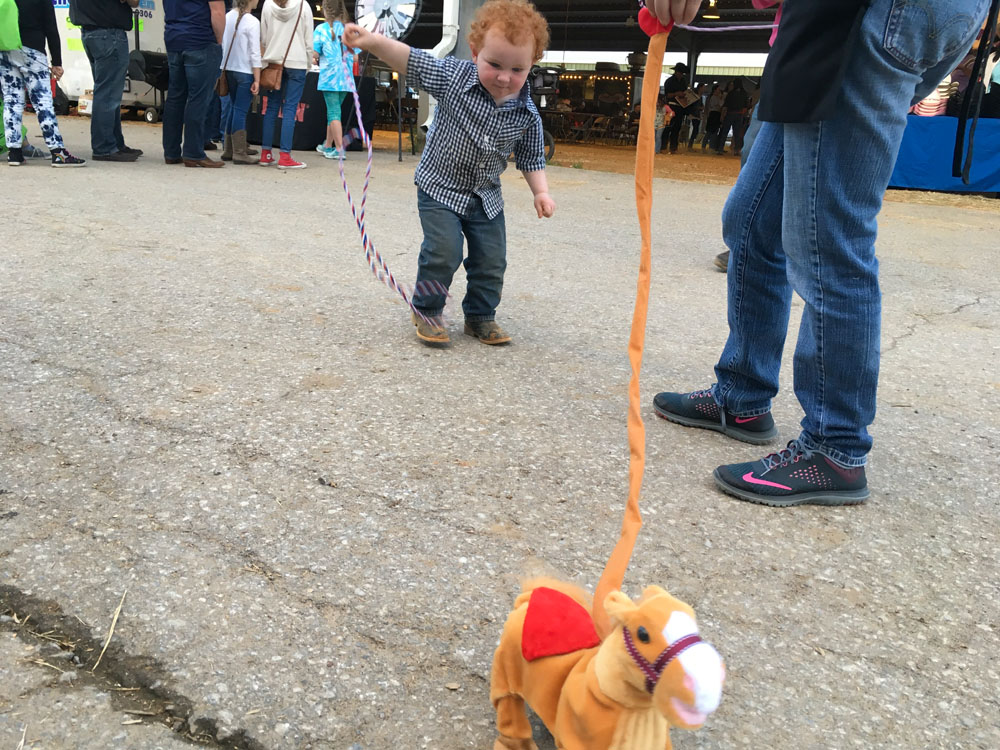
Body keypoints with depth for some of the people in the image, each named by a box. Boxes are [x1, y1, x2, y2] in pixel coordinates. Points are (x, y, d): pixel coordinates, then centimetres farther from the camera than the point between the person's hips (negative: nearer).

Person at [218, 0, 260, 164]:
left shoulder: (227, 17, 5)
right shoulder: (252, 22, -12)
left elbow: (222, 44, 10)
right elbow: (255, 53, -13)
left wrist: (224, 70, 18)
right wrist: (257, 80, -11)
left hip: (228, 69, 6)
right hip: (244, 72, -6)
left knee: (233, 108, 16)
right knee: (241, 111, -4)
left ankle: (228, 150, 20)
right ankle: (239, 153, -2)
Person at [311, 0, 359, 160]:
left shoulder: (321, 29, -5)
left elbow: (315, 54, -5)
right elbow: (355, 56, 6)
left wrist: (316, 59, 17)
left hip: (329, 76, -4)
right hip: (345, 77, 4)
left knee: (333, 112, -2)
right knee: (334, 110, 16)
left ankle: (339, 149, -9)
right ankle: (328, 145, 27)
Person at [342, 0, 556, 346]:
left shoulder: (527, 115, -8)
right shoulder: (454, 76, -15)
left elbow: (531, 158, 4)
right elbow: (411, 61, -17)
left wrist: (540, 192, -7)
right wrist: (372, 41, -28)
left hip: (486, 197, 4)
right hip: (440, 188, -3)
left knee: (491, 259, 4)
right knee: (444, 251, -15)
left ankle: (480, 316, 25)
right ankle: (426, 310, 9)